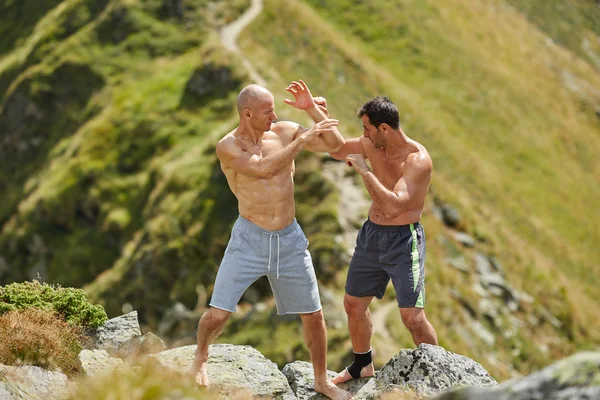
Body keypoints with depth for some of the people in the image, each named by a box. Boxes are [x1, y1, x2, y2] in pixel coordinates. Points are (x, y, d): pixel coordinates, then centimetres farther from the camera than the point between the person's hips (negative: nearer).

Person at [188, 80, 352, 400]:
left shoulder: (284, 131, 0)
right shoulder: (228, 147, -12)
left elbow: (336, 144, -1)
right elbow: (264, 169, -28)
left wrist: (312, 110, -11)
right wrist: (304, 139, -26)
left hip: (290, 240, 3)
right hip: (249, 239, -3)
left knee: (313, 315, 8)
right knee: (217, 314, -7)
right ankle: (200, 357, 26)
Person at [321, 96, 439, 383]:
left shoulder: (418, 159, -23)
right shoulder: (372, 145, -2)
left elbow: (394, 206, -33)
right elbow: (335, 149, 14)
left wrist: (364, 170, -30)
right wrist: (319, 115, -2)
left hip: (403, 240, -7)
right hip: (372, 233, 8)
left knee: (412, 317, -10)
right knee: (353, 304, 17)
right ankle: (362, 365, 38)